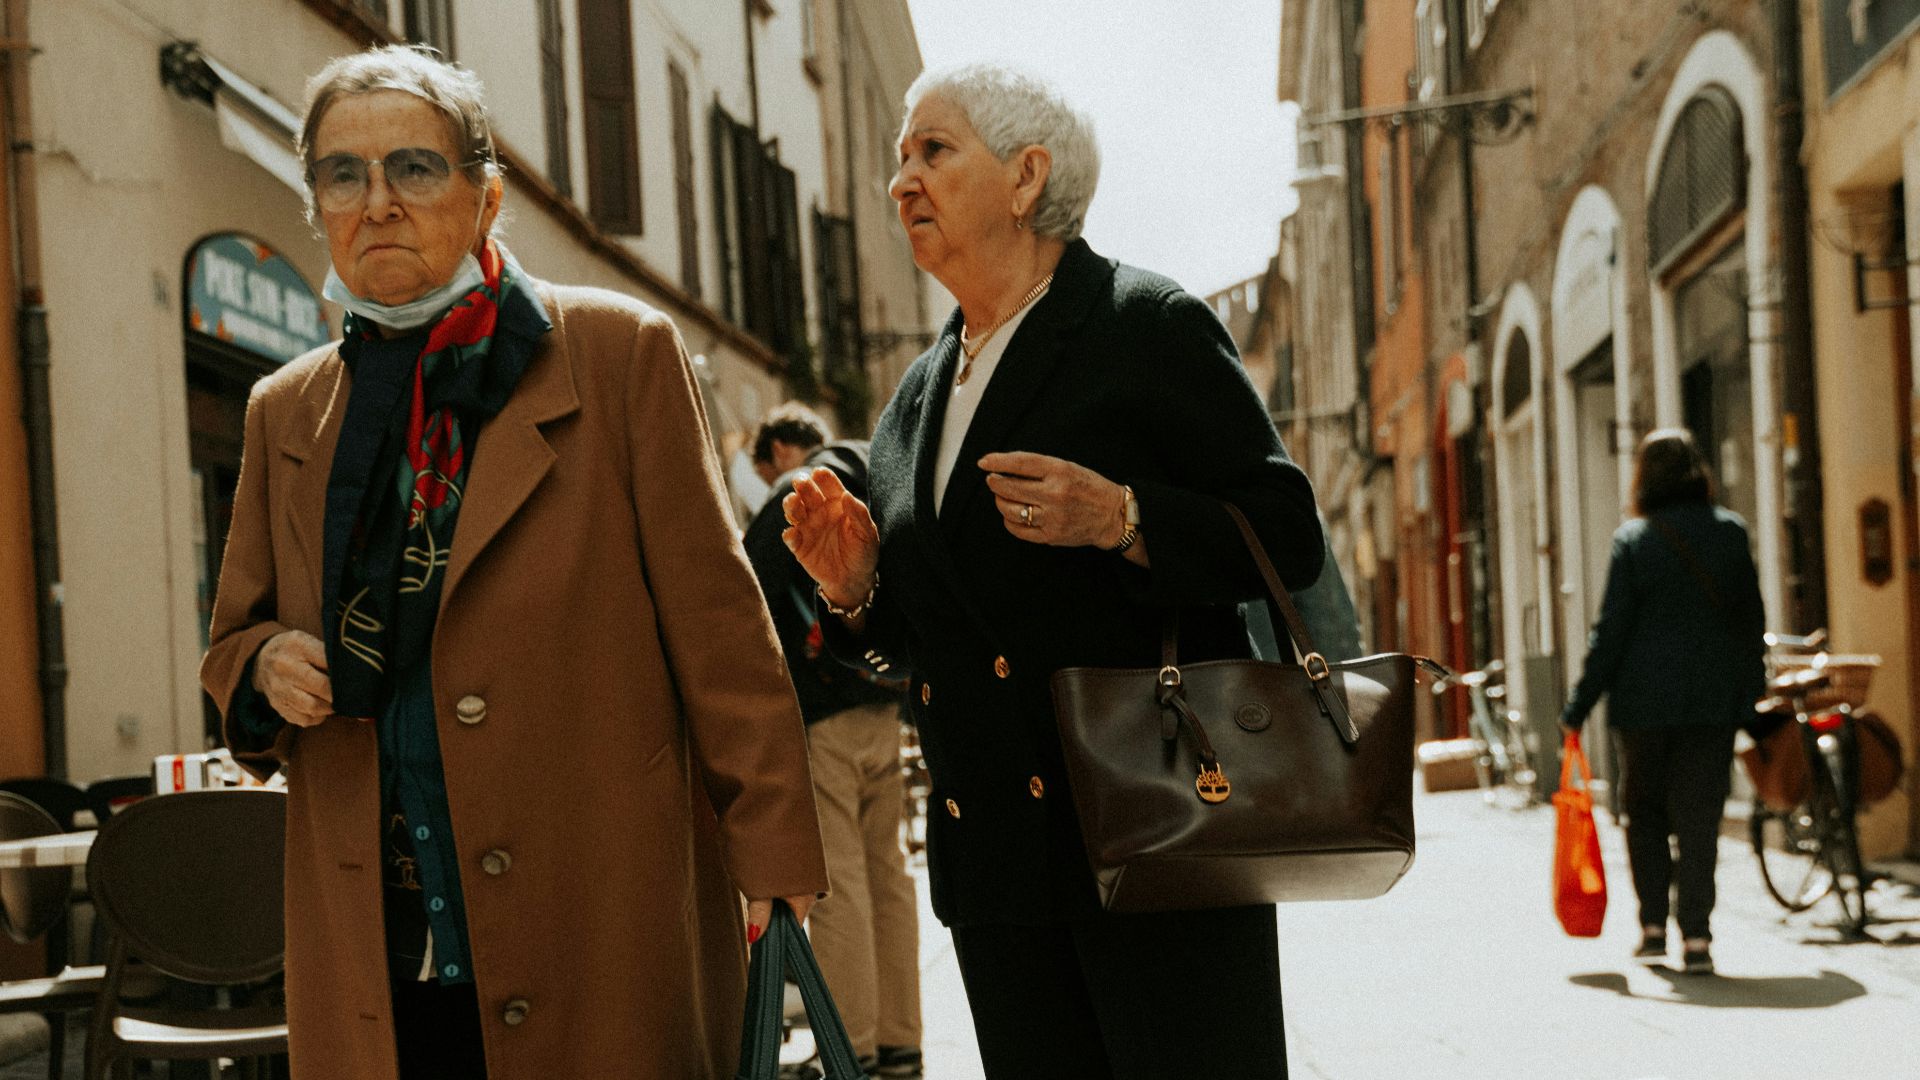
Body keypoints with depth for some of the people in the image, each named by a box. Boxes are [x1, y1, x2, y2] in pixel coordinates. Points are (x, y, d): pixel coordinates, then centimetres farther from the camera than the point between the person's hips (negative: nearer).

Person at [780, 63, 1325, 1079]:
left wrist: (1119, 519, -22)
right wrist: (855, 586, 2)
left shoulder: (1152, 326, -3)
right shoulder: (919, 395, 17)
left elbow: (1287, 535, -8)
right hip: (997, 860, 7)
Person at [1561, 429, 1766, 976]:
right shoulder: (1731, 531, 2)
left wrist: (1579, 704, -1)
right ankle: (1695, 935, -4)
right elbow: (1753, 622, 6)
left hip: (1645, 700, -2)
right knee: (1699, 816, 3)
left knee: (1644, 811, 14)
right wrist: (1753, 694, 15)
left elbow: (1610, 632, -7)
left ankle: (1654, 924, 12)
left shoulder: (1633, 540, -6)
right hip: (1716, 699, 2)